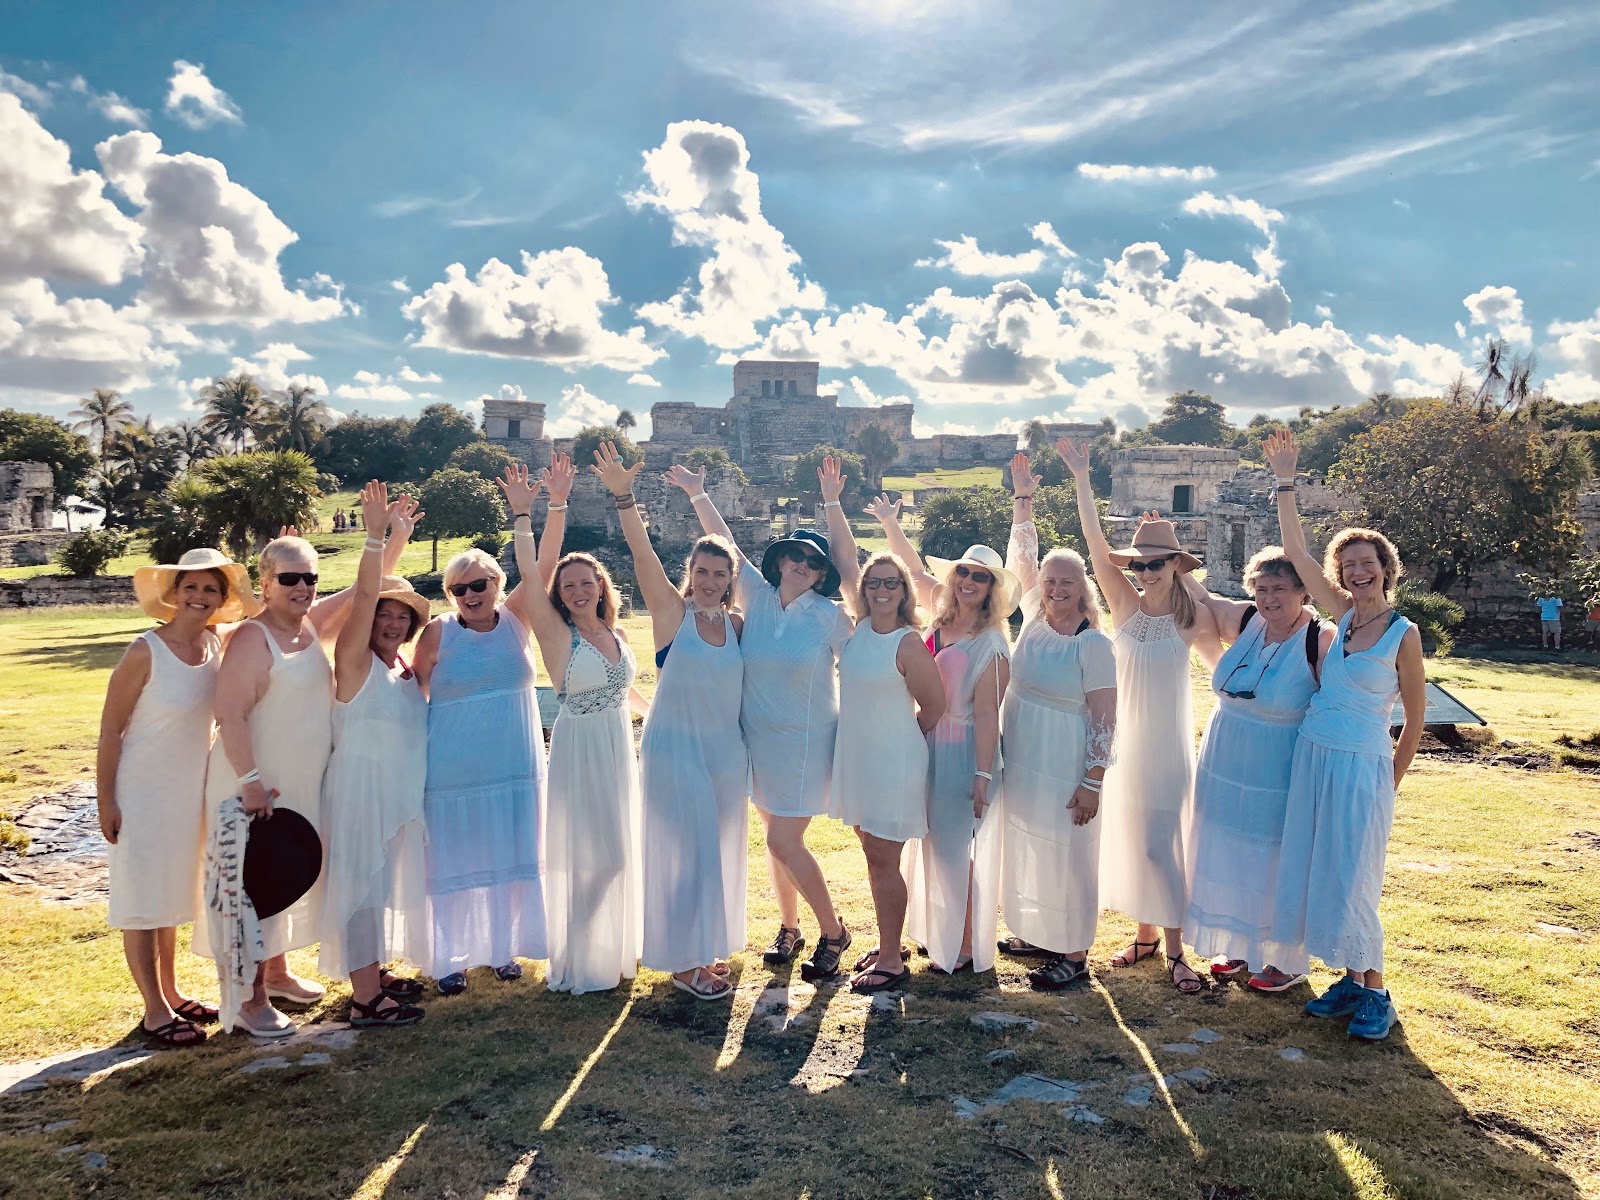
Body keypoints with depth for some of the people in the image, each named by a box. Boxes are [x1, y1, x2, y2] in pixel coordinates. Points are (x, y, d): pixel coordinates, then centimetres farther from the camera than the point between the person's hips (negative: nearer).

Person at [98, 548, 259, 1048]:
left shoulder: (216, 646, -4)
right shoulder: (146, 652, -19)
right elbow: (110, 730, -14)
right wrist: (105, 801, -14)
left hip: (190, 791, 6)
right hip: (141, 793, -6)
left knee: (171, 895, 18)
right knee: (142, 899, 5)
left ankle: (171, 993, 31)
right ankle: (155, 1011, 14)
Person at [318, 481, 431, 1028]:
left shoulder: (405, 668, 10)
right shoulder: (355, 659, -11)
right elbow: (363, 595, -24)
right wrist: (375, 534, -33)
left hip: (401, 792, 8)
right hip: (360, 787, -8)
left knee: (386, 881, 16)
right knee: (362, 884, -3)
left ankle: (375, 972, 30)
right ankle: (364, 999, 3)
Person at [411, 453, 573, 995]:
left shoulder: (517, 619, -1)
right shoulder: (438, 633, -6)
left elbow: (544, 564, -13)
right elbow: (416, 698, 4)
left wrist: (556, 504, -23)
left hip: (515, 767, 2)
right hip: (453, 773, -2)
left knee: (511, 860, 12)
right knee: (454, 864, 8)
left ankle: (503, 949, 30)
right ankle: (450, 958, 24)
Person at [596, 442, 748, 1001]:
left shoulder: (737, 625, 4)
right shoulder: (671, 611, -9)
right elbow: (642, 552, -21)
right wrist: (623, 497, -35)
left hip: (728, 750, 5)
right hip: (675, 749, -5)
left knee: (721, 851, 14)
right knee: (686, 854, 1)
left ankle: (710, 946, 31)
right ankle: (684, 962, 16)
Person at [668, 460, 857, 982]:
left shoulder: (830, 616, -8)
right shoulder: (757, 596, 0)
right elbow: (725, 543, -1)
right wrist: (697, 493, -2)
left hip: (806, 742, -4)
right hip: (758, 738, 4)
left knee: (784, 843, -5)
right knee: (775, 837, 13)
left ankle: (833, 932, 13)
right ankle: (788, 928, 31)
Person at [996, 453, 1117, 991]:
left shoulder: (1094, 644, -14)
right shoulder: (1035, 621, 2)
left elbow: (1105, 720, -14)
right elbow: (1022, 559, 3)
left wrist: (1092, 781, -16)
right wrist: (1022, 499, -1)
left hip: (1065, 766, -6)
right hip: (1020, 759, 7)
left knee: (1066, 856, 3)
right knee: (1024, 848, 17)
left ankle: (1074, 954, 16)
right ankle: (1034, 934, 33)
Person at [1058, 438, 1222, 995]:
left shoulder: (1194, 615, -7)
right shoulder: (1126, 605, -3)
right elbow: (1096, 546, -11)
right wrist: (1081, 478, -16)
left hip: (1169, 741, -3)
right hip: (1123, 736, 3)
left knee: (1161, 841, -3)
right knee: (1128, 835, 11)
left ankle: (1175, 949, 8)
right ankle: (1145, 934, 26)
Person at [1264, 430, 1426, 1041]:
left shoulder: (1402, 633, -8)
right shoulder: (1344, 615, 5)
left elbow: (1415, 719, -1)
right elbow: (1297, 553, 2)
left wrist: (1390, 782, 4)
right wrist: (1285, 482, -2)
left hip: (1361, 765, -6)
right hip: (1313, 755, 6)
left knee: (1350, 879, -2)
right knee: (1314, 870, 9)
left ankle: (1375, 991, 13)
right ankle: (1351, 979, 22)